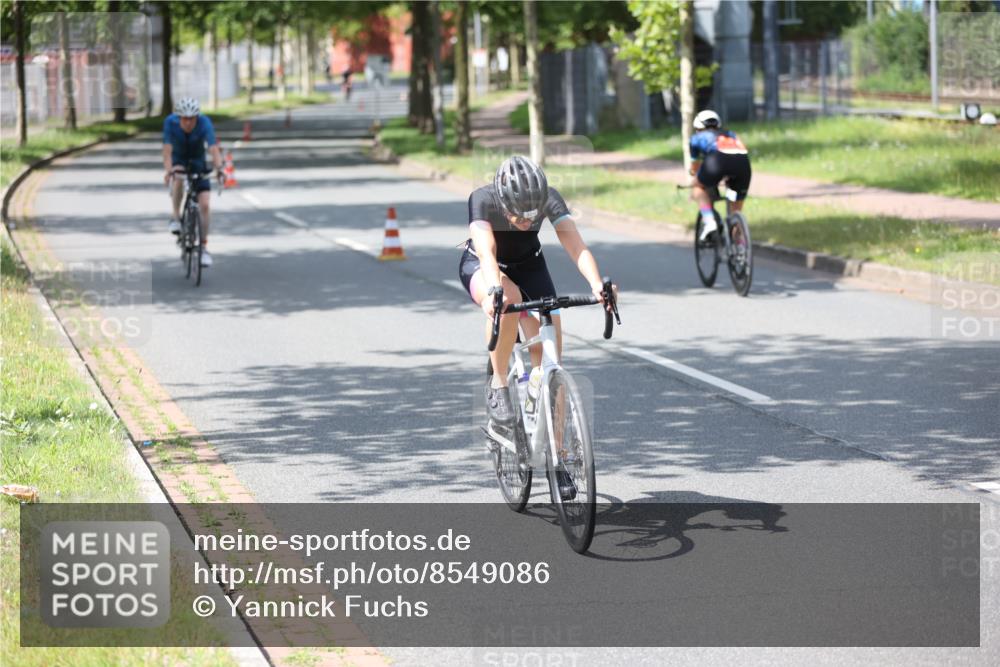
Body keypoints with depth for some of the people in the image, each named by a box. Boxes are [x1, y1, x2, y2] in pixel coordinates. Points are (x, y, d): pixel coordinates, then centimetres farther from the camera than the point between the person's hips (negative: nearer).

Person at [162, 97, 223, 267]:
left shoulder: (204, 123, -29)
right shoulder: (170, 122, -27)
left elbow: (214, 148, -39)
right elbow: (167, 149, -35)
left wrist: (219, 168, -56)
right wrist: (168, 170, -52)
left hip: (197, 161, 0)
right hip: (178, 159, 0)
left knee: (204, 205, -10)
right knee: (178, 178, -36)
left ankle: (203, 247, 1)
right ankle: (176, 217, -15)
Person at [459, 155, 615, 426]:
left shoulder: (549, 200, -27)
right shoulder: (482, 200, -33)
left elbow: (577, 247, -37)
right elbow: (486, 253, -47)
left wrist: (597, 285, -55)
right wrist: (494, 290, -67)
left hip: (528, 265, 3)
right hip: (480, 267, -3)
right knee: (508, 298, -39)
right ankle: (498, 386, -22)